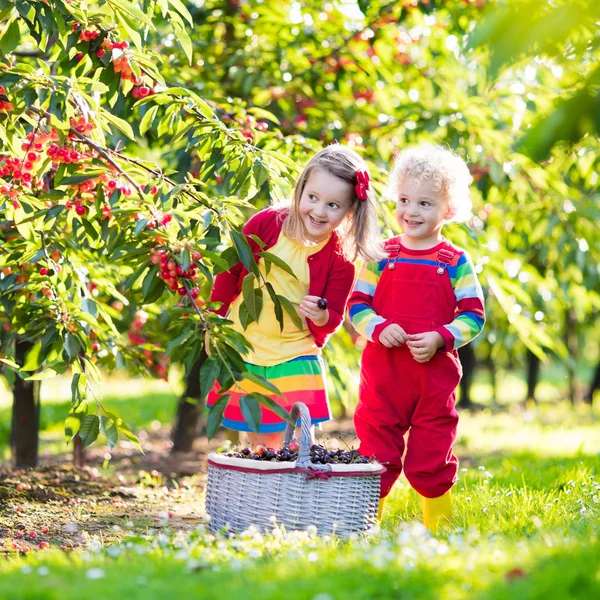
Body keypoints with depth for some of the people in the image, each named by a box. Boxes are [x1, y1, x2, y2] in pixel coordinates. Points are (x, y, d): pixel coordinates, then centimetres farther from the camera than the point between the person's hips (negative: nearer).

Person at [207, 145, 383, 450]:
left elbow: (334, 319, -2)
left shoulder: (340, 261, -9)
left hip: (295, 356, -1)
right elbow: (230, 271, 3)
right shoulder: (267, 223, -9)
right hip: (243, 351, 1)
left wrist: (322, 317, -26)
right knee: (257, 441, 11)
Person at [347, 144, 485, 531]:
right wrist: (380, 328, -13)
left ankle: (438, 526, 20)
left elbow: (474, 315, 0)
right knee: (376, 453, 5)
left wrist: (440, 338, -15)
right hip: (383, 369, 1)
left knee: (432, 456, 5)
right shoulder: (382, 256, 4)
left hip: (436, 372, -1)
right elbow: (356, 305, 5)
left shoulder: (456, 262, 0)